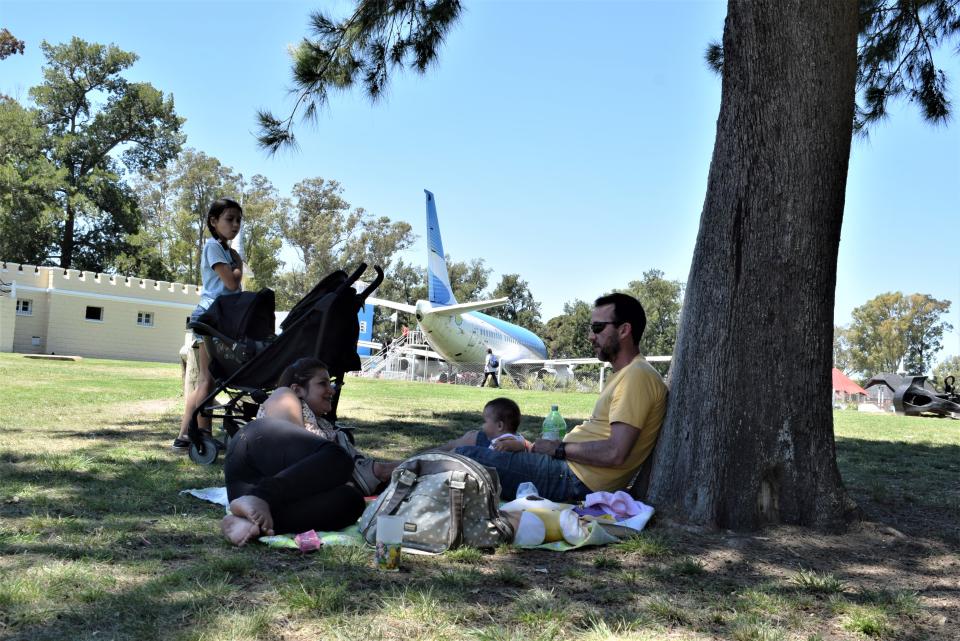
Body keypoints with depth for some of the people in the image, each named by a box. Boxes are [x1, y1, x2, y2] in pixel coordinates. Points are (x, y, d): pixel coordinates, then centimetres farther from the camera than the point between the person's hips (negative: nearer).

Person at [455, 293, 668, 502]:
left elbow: (615, 453, -24)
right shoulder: (625, 374, 18)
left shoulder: (637, 375, -15)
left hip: (575, 480, -11)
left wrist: (558, 448, -10)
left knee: (464, 457, -13)